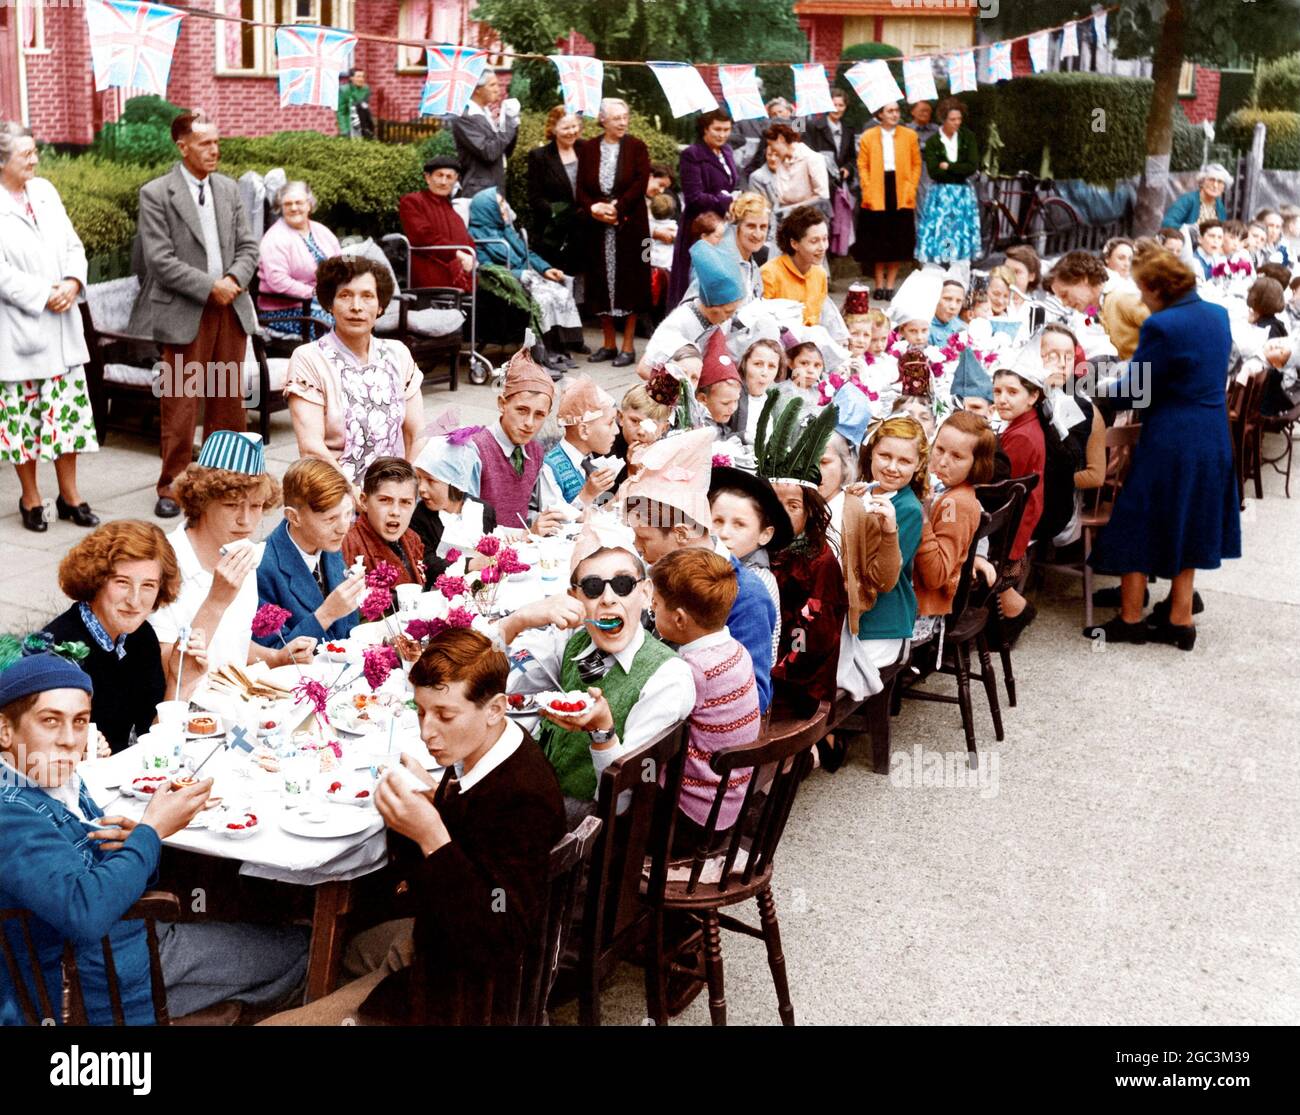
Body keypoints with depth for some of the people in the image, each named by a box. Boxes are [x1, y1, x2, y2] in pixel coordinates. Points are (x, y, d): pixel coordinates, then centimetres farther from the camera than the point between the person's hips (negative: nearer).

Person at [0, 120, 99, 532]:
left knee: (68, 408, 9)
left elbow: (72, 245, 9)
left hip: (62, 326, 5)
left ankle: (70, 494, 20)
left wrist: (72, 283, -8)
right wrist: (43, 296, -16)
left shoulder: (45, 191, 8)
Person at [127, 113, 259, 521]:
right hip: (184, 313, -5)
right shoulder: (156, 194, -5)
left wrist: (234, 279, -9)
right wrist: (209, 287, -15)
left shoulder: (229, 189, 11)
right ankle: (172, 487, 8)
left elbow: (248, 246, 11)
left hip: (232, 308, 5)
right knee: (180, 404, -2)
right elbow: (160, 260, -11)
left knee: (229, 400, 9)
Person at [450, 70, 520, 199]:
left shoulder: (488, 114, 14)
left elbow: (505, 153, 19)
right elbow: (489, 153, -21)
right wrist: (509, 123, -15)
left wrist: (513, 124, 5)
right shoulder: (463, 119, -12)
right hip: (478, 194, -9)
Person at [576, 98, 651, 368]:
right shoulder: (589, 149, 7)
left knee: (629, 281, -1)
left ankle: (628, 346, 5)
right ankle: (608, 343, 16)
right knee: (601, 282, 5)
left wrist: (617, 207, -15)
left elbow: (640, 184, -7)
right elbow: (581, 188, 5)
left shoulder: (636, 147, 1)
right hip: (597, 225, 2)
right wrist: (593, 208, -13)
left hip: (629, 224, -2)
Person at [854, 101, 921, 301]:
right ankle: (879, 285, 13)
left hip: (901, 195, 1)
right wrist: (867, 190, -7)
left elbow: (916, 164, 8)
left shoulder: (909, 135, 6)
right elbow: (862, 166, 3)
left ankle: (890, 285, 11)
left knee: (898, 241, 2)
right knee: (877, 242, 3)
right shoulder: (868, 137, 3)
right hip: (876, 196, -1)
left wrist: (911, 189, -2)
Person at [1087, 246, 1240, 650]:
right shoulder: (1218, 315, 5)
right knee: (1188, 527, 17)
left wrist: (1104, 390, 5)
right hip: (1212, 441, 8)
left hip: (1167, 443, -8)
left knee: (1137, 525, 7)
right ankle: (1180, 620, 21)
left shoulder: (1162, 326, -20)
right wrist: (1133, 370, 19)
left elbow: (1134, 391, -14)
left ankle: (1130, 619, 15)